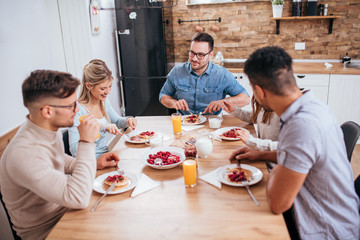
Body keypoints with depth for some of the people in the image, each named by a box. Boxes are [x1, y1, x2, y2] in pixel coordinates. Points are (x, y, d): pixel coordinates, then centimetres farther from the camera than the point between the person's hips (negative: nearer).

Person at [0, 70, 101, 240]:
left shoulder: (51, 128, -5)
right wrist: (87, 142, -32)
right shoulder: (24, 154, -33)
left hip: (65, 207, 8)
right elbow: (79, 199, -36)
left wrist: (94, 163, -1)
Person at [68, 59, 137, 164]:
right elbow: (74, 149, -27)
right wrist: (101, 127, -33)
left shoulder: (104, 101, 5)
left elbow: (116, 121, 23)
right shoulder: (78, 110, -19)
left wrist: (127, 120, 0)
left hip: (106, 156, 7)